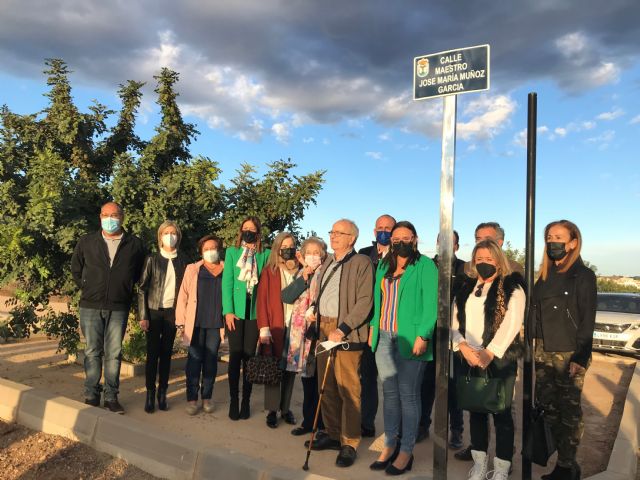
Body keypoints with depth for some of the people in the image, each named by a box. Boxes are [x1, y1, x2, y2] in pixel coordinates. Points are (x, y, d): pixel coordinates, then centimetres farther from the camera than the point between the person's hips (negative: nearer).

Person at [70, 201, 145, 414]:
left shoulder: (134, 244, 2)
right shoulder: (86, 242, 5)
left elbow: (140, 272, 13)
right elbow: (76, 269, 16)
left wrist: (126, 290, 8)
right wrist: (87, 289, 10)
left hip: (119, 308, -1)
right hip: (91, 306, 1)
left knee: (113, 353, 5)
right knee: (92, 352, 6)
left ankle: (111, 396, 14)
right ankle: (91, 395, 17)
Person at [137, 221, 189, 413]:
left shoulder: (183, 260, 5)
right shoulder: (152, 259, 0)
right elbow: (142, 288, -1)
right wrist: (143, 316, -7)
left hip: (172, 312, 2)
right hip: (154, 311, -1)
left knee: (166, 353, 7)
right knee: (152, 353, 1)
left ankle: (162, 393, 15)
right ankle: (150, 394, 10)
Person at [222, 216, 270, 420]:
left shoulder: (266, 254, 5)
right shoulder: (232, 252, 7)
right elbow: (227, 282, 1)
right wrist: (228, 311, -7)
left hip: (255, 311, 0)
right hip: (235, 310, 0)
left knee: (249, 356, 5)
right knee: (235, 356, 2)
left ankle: (246, 401, 14)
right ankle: (233, 401, 12)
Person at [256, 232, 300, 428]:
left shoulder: (300, 271, 9)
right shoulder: (269, 271, 2)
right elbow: (262, 300, -2)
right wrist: (264, 329, -9)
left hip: (295, 327, 2)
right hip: (275, 327, -2)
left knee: (290, 368, 7)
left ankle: (286, 408, 20)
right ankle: (272, 410, 14)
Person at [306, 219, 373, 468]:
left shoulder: (361, 263, -6)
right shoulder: (327, 263, 17)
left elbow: (364, 301, -13)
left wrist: (342, 329, -18)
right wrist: (319, 324, 10)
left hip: (346, 333, -7)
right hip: (324, 330, 7)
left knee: (348, 389, -2)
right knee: (327, 387, 13)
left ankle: (349, 444, 11)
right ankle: (333, 434, 27)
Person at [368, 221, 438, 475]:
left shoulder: (425, 265, -4)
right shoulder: (384, 266, 14)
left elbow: (431, 304, -11)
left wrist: (422, 335, -17)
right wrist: (373, 327, 9)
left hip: (409, 338, -5)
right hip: (384, 338, 6)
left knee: (408, 394, 2)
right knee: (389, 392, 12)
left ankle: (406, 451, 14)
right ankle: (390, 445, 24)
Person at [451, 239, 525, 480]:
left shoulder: (512, 288, -3)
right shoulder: (466, 288, 12)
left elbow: (511, 324, -14)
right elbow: (454, 321, 7)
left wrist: (489, 353, -19)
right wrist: (464, 347, -9)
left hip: (500, 359, -4)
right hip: (469, 359, 5)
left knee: (501, 413, 4)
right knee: (476, 411, 13)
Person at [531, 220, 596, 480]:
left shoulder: (583, 275, -6)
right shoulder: (545, 275, 12)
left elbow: (587, 320, -11)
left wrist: (581, 357, -16)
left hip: (569, 354, -6)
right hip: (543, 352, 6)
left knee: (568, 410, 3)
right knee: (547, 405, 10)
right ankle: (563, 456, 25)